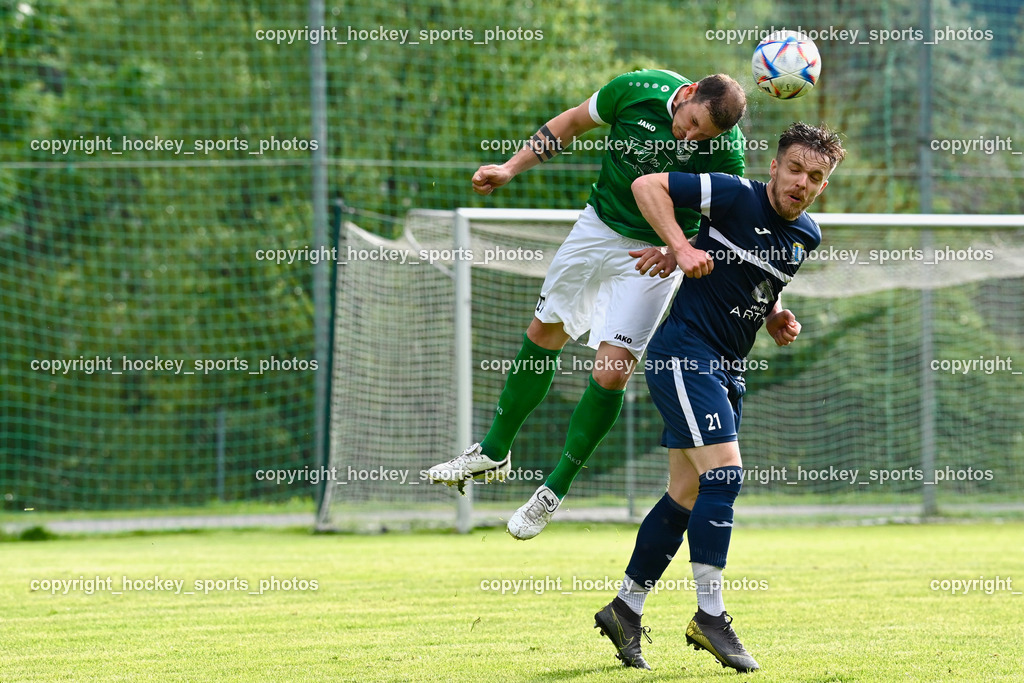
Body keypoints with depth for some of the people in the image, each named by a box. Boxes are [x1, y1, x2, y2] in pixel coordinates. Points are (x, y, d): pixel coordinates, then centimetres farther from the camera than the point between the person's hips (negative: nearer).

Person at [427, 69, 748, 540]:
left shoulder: (726, 149, -27)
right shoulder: (638, 90, -21)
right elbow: (574, 121, -2)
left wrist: (678, 253, -34)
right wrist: (511, 168, -5)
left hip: (657, 253, -4)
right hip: (599, 224, 4)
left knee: (610, 374, -11)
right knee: (543, 335, 13)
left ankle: (555, 488, 7)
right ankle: (495, 452, 33)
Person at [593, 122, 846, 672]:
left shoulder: (805, 236, 9)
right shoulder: (738, 198, -13)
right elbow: (647, 186, -13)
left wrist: (776, 319, 6)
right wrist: (681, 246, -23)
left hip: (727, 369, 8)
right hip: (683, 353, -8)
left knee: (686, 497, 9)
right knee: (724, 471, -18)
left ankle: (625, 609, 20)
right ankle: (709, 616, -15)